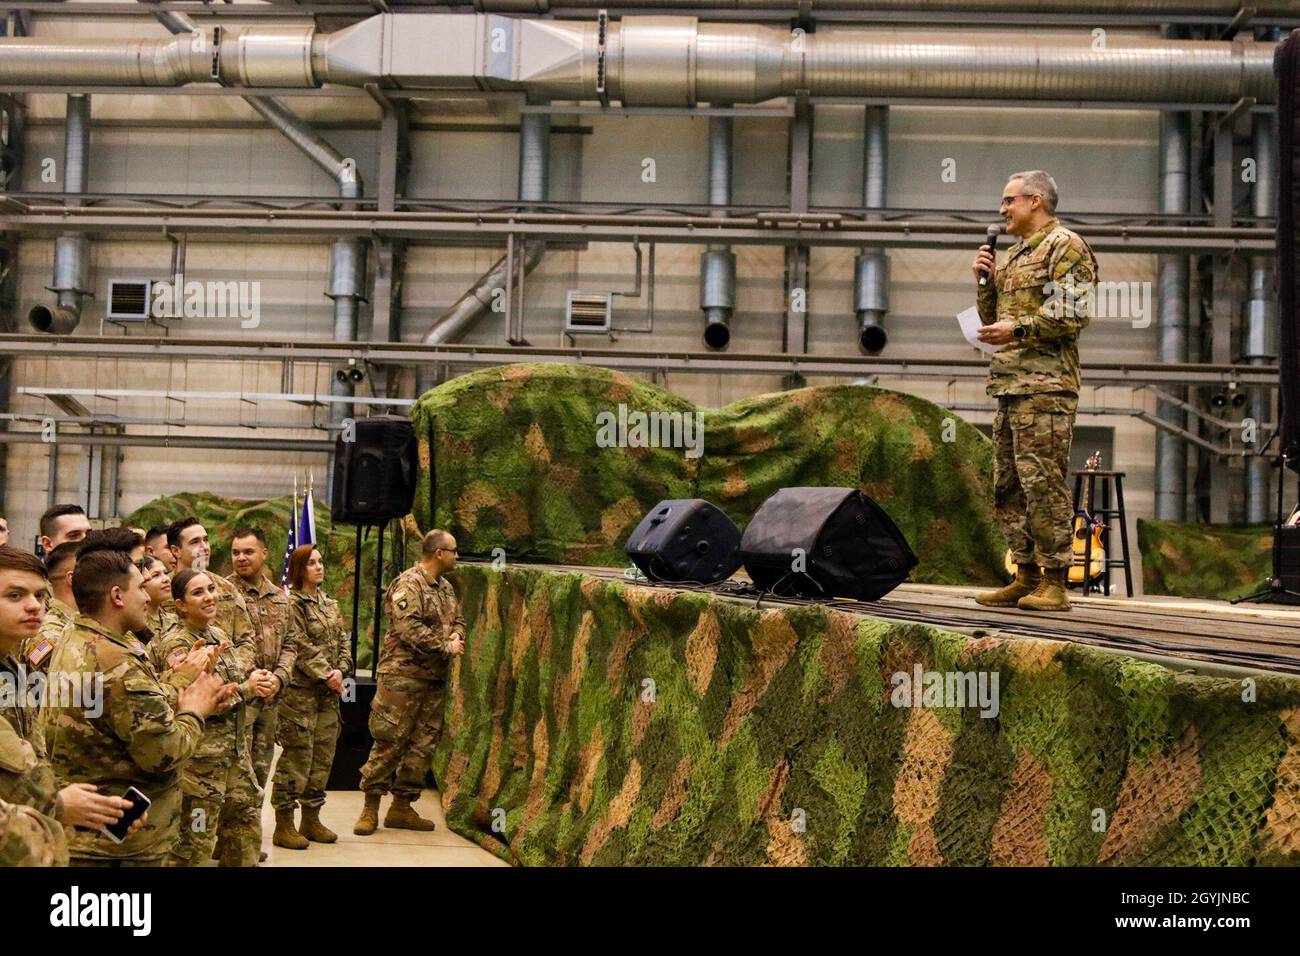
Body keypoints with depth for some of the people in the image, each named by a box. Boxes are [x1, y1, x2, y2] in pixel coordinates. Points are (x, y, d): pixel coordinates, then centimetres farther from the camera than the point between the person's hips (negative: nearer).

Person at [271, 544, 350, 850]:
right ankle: (284, 826, 3)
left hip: (328, 692, 8)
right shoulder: (291, 603, -10)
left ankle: (311, 819, 21)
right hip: (300, 691, -8)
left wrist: (340, 670, -5)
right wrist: (326, 674, -16)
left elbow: (343, 640, 11)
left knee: (323, 756, 11)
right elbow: (302, 648, -16)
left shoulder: (329, 604, 15)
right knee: (296, 757, -4)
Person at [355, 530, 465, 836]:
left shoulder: (445, 587, 17)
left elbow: (458, 621, 22)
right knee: (390, 741, -6)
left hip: (434, 679, 8)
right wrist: (445, 647, -15)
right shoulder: (408, 585, -11)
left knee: (423, 744, 9)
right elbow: (409, 629, -21)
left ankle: (402, 807, 17)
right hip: (403, 675, -8)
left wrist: (456, 636, -2)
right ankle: (370, 807, 2)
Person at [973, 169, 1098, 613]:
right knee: (1009, 487, 10)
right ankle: (1026, 577, 16)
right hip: (1009, 384, 10)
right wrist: (985, 279, 11)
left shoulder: (1066, 247, -4)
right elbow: (993, 318, 26)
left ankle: (1054, 584, -7)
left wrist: (1018, 329, -16)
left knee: (1043, 484, -11)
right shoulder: (1015, 254, 24)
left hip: (1045, 385, -10)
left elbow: (1075, 313, -15)